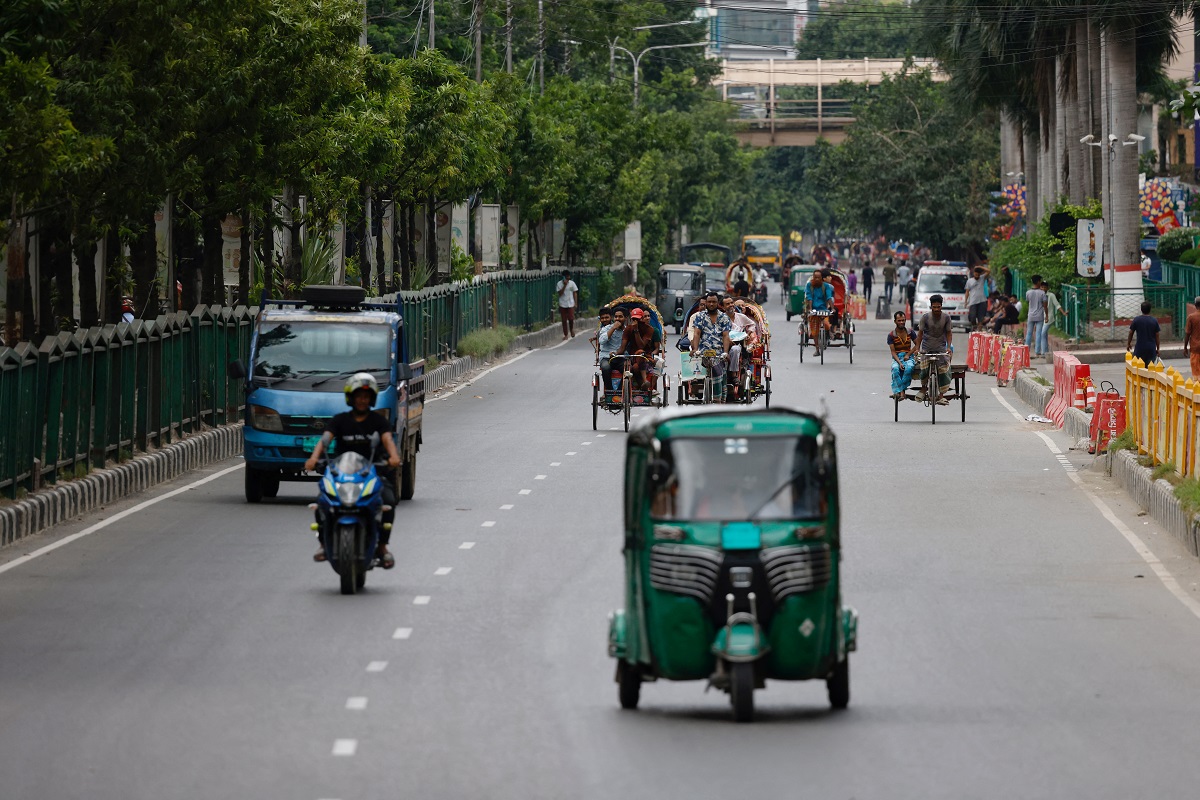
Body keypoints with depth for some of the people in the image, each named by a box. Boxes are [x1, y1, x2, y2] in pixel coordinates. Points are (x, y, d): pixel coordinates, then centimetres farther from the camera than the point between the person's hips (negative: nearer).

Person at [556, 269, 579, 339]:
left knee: (571, 318, -10)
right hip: (562, 304, 0)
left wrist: (576, 303, -1)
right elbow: (560, 293, -11)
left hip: (570, 304, 0)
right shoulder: (560, 283, -3)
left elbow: (575, 293, 5)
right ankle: (566, 335, 13)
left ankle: (571, 329, 21)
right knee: (564, 320, 3)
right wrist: (565, 285, -18)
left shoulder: (572, 283, 1)